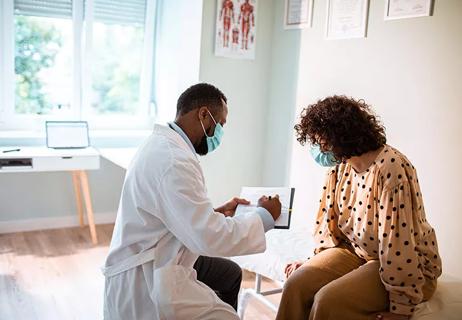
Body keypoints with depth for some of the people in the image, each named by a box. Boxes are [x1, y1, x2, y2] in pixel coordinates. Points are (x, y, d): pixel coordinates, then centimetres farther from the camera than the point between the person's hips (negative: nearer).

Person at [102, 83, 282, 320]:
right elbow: (210, 238, -27)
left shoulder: (164, 144, 6)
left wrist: (216, 212, 9)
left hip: (152, 264, 11)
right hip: (144, 283, -11)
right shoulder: (174, 159, -26)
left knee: (230, 274, 22)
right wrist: (264, 216, -14)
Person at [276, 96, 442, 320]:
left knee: (328, 301, -26)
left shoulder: (390, 167, -25)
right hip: (355, 251, 7)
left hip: (404, 266, -6)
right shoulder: (339, 167, 1)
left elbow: (398, 241, -26)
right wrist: (320, 262, 2)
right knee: (296, 284, -14)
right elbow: (329, 221, 9)